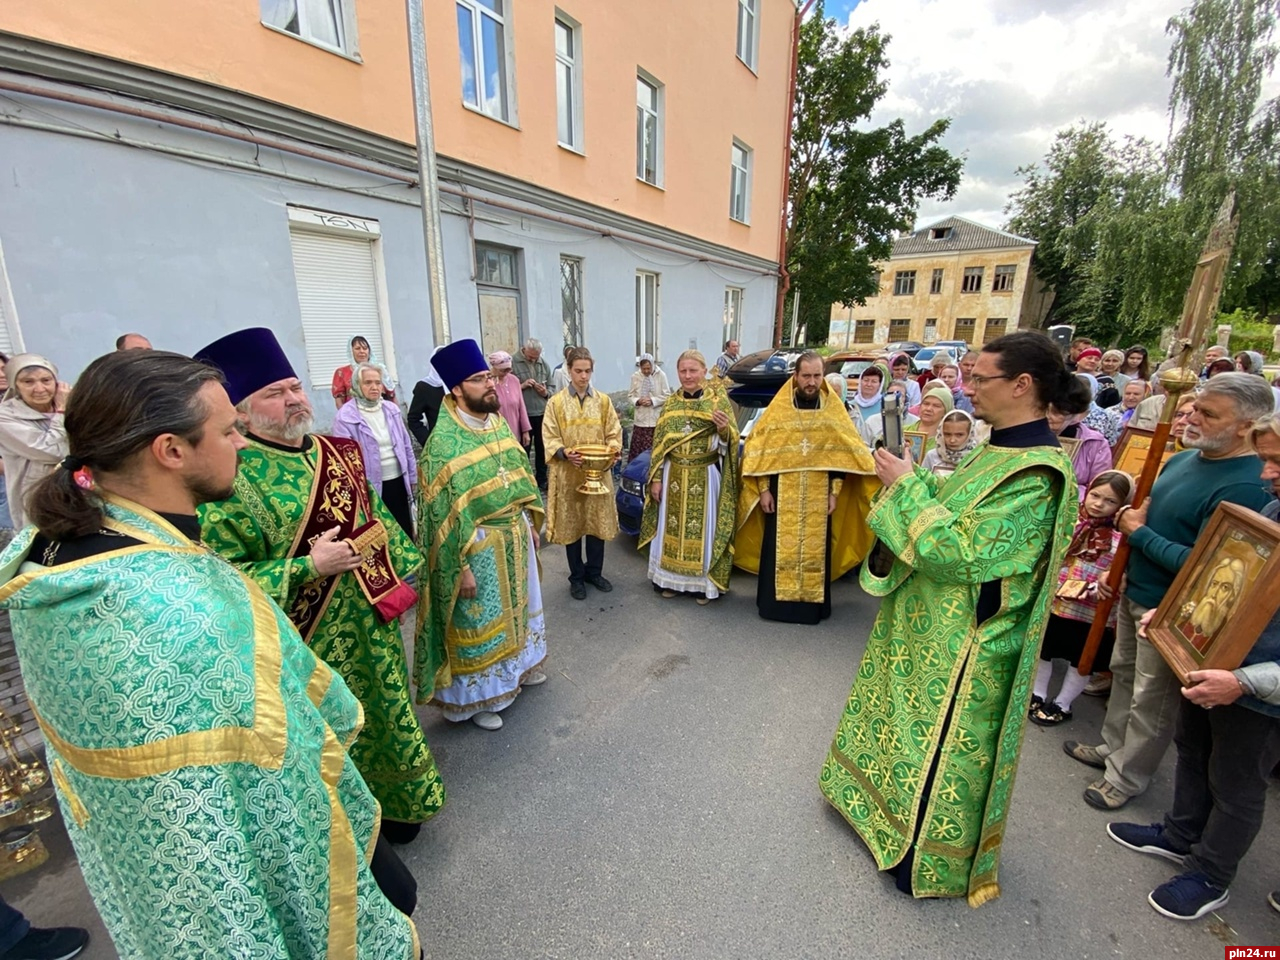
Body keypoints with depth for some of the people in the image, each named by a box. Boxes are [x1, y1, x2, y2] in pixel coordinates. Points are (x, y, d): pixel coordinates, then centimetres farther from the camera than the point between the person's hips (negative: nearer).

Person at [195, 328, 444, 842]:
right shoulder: (233, 477, -16)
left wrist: (415, 569, 11)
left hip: (372, 623, 7)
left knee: (387, 714, 23)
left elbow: (376, 517, 13)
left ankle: (397, 802, 47)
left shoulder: (337, 451, 3)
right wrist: (306, 567, -25)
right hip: (313, 641, -6)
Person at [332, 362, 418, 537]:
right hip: (371, 486, -4)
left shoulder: (391, 409, 4)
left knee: (405, 529, 16)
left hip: (398, 480, 5)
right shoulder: (345, 416, -12)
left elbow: (406, 445, 10)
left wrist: (412, 477, 12)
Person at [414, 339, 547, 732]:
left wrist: (532, 522, 13)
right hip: (478, 545, -7)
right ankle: (477, 697, 29)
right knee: (479, 621, 8)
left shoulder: (499, 423, 3)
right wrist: (462, 566, -20)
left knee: (516, 605, 24)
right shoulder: (444, 443, -20)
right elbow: (445, 512, -20)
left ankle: (519, 665, 47)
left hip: (515, 534, 8)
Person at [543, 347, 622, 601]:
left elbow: (614, 432, 6)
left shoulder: (603, 401, 5)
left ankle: (594, 572, 28)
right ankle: (577, 577, 22)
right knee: (572, 524, 7)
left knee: (598, 522, 9)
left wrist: (613, 449, -15)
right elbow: (549, 438, -4)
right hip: (567, 473, -2)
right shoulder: (556, 402, -3)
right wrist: (564, 453, -23)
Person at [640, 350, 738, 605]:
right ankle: (670, 579, 26)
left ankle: (704, 583, 21)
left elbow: (729, 443, -6)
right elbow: (659, 443, 5)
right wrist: (656, 478, 0)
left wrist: (724, 429, -27)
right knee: (672, 529, 11)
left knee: (703, 531, 6)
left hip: (705, 478, -3)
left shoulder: (719, 400, -3)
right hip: (674, 477, 3)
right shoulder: (670, 403, 5)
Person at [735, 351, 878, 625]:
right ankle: (775, 601, 17)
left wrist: (835, 492, -2)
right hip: (782, 493, -1)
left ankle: (812, 603, 22)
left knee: (815, 549, 8)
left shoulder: (834, 411, 4)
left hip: (819, 496, 1)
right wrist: (763, 489, -6)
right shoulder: (778, 408, -1)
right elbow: (759, 450, -2)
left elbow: (841, 454, 4)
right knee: (781, 548, 4)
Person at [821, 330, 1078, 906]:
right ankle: (892, 795, 51)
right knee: (912, 722, 27)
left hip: (962, 645, -9)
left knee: (941, 747, 11)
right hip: (931, 621, 9)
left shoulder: (1036, 475, -27)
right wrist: (912, 482, -4)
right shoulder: (1003, 450, 3)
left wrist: (906, 486, -22)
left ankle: (933, 861, 36)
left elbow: (959, 552, -30)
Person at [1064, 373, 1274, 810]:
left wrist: (1139, 532, -18)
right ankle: (1112, 747, 42)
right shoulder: (1182, 459, 4)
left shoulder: (1244, 487, -24)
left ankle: (1127, 777, 27)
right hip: (1134, 590, 9)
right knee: (1123, 673, 23)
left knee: (1151, 699, 9)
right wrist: (1131, 518, 1)